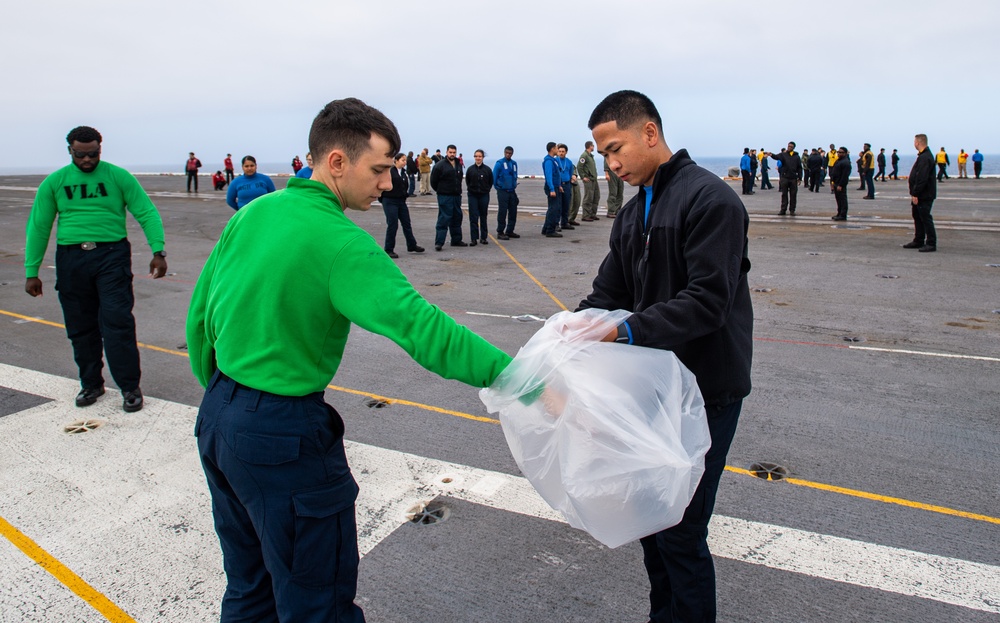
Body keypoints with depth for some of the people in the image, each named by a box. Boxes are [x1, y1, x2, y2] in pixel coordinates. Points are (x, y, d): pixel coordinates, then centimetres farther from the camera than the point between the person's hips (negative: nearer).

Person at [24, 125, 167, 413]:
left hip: (112, 255, -3)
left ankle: (130, 386, 1)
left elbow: (147, 213, -1)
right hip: (71, 259, 3)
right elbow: (38, 227, 9)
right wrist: (31, 271, 6)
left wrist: (158, 251, -14)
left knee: (117, 322, -9)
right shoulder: (54, 182, 7)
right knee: (81, 327, 10)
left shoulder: (118, 176, 1)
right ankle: (91, 384, 25)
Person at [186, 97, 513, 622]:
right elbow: (422, 327, -29)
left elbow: (200, 314, 10)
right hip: (283, 437, -8)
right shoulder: (341, 244, -21)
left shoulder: (250, 215, 3)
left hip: (216, 418, 9)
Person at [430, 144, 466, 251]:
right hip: (444, 197, -7)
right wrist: (440, 190, 3)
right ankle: (439, 243, -8)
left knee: (457, 218, 13)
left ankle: (456, 240, 24)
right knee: (443, 219, -10)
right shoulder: (440, 165, -9)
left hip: (456, 196, 7)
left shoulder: (458, 164, 11)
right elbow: (433, 181, -6)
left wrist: (458, 190, 15)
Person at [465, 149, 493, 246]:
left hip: (484, 196, 0)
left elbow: (491, 182, 9)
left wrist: (486, 190, 5)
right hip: (472, 195, 0)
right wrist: (470, 189, 7)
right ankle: (474, 238, 0)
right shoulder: (470, 169, 0)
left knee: (483, 217, 8)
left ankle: (483, 237, 16)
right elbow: (467, 181, 12)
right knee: (473, 217, -3)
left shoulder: (487, 169, -1)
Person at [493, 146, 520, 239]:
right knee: (502, 212, -6)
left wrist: (514, 185, 12)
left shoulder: (514, 163, 11)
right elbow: (494, 176, -5)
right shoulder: (499, 163, -7)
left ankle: (509, 231, 20)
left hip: (512, 191, 6)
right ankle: (500, 232, 1)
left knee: (513, 212, 9)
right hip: (502, 192, -6)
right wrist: (497, 187, -2)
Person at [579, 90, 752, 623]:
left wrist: (626, 331, -32)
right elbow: (608, 293, 10)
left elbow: (708, 301, -24)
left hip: (706, 389, -8)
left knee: (680, 533, -4)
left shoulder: (710, 199, -14)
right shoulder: (633, 212, 14)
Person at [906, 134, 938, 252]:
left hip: (925, 196, -11)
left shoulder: (925, 158, -19)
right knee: (917, 217, 16)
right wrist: (914, 194, 19)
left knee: (926, 218, -7)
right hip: (920, 195, 11)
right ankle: (918, 241, 25)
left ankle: (931, 244, -4)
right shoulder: (923, 156, 15)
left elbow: (922, 179, -25)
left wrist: (915, 194, -23)